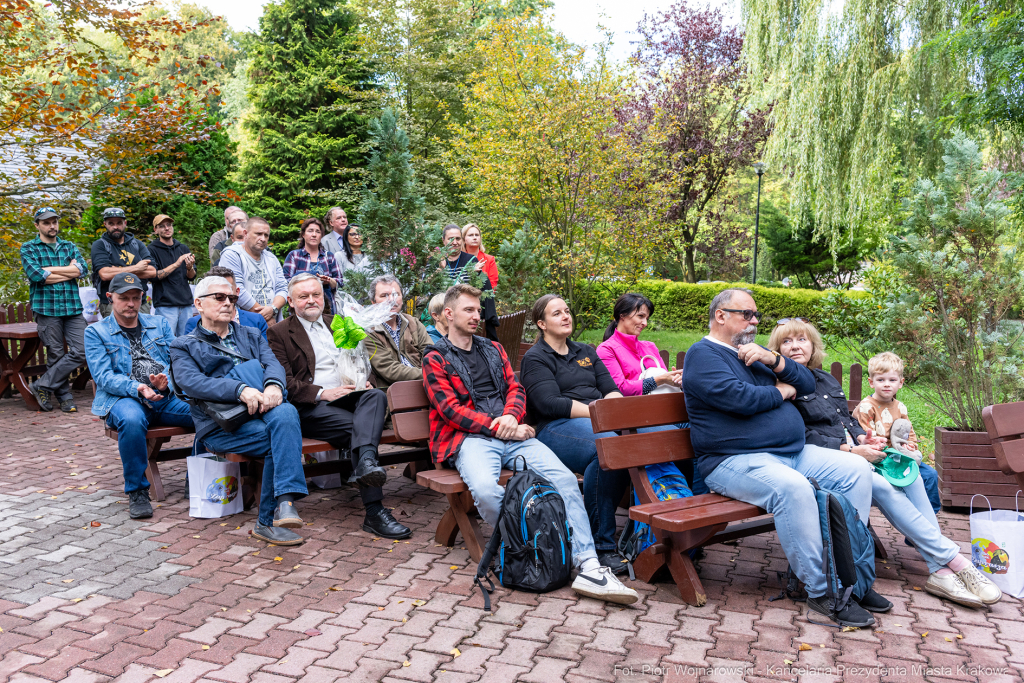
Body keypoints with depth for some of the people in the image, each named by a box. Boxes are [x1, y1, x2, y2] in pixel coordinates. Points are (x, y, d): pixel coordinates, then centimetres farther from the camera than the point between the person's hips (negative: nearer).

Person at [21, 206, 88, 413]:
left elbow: (82, 269, -2)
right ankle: (65, 397, 12)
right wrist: (69, 272, -4)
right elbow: (35, 275, -10)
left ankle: (42, 386, 5)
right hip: (46, 309, -3)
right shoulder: (29, 248, 7)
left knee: (81, 351, -7)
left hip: (73, 308, 3)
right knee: (56, 355, 0)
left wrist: (48, 269, -7)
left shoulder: (69, 246, 16)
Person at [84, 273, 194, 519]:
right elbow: (103, 376, -2)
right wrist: (136, 388, -21)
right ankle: (137, 492, -21)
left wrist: (166, 382, -14)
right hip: (122, 399, -2)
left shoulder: (160, 324, 20)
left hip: (166, 397, 3)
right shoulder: (96, 332, 11)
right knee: (131, 420, -40)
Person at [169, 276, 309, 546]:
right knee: (278, 439, -33)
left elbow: (273, 363, 6)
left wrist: (274, 386, -21)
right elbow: (190, 382, -7)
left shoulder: (251, 336, 26)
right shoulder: (184, 346, 15)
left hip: (260, 415, 3)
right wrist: (241, 390, -25)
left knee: (286, 414, -34)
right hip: (221, 426, -3)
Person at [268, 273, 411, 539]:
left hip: (346, 397, 5)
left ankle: (365, 460, -53)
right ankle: (374, 512, -37)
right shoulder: (279, 333, 5)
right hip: (309, 407, -5)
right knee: (356, 427, -31)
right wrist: (322, 393, -18)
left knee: (376, 395, -29)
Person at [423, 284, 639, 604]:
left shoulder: (493, 349, 25)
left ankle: (587, 566, -26)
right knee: (485, 489, -37)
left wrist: (511, 417, -8)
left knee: (564, 478, -21)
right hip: (471, 438, -4)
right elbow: (450, 409, -3)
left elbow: (515, 388, 17)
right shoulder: (435, 359, 9)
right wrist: (500, 428, -11)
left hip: (509, 433, 4)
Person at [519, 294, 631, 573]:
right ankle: (601, 545, -27)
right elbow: (550, 404, -9)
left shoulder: (585, 352, 27)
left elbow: (610, 390, 18)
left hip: (600, 421, 6)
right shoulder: (535, 358, 6)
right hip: (556, 427, -5)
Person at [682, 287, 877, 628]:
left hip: (793, 452, 9)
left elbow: (807, 383, 17)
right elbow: (741, 398, -20)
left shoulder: (753, 354, 23)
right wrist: (781, 392, 0)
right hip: (735, 460, -9)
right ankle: (820, 590, -22)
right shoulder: (703, 354, -4)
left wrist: (772, 359, -2)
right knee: (792, 487, -36)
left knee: (858, 470, -5)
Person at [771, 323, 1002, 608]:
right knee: (883, 488, -28)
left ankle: (940, 570, -22)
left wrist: (862, 437, -1)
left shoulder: (826, 379, 22)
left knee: (910, 477, -17)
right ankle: (955, 560, -21)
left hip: (852, 453, 7)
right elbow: (803, 435, -12)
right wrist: (850, 450, -18)